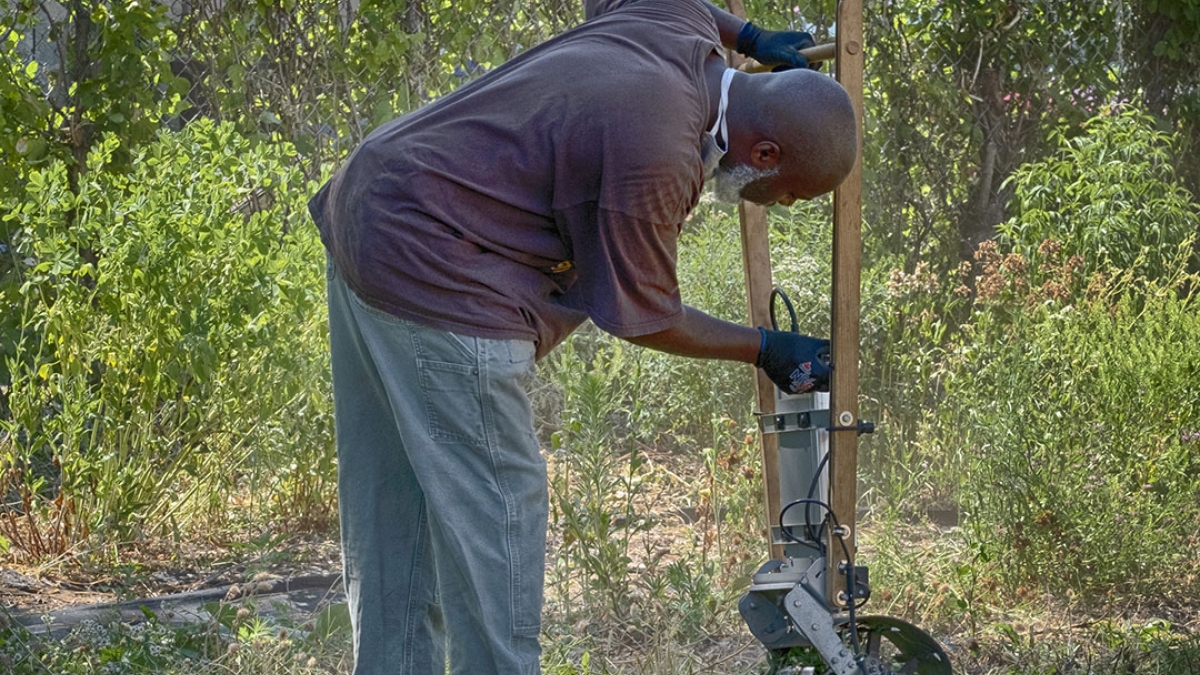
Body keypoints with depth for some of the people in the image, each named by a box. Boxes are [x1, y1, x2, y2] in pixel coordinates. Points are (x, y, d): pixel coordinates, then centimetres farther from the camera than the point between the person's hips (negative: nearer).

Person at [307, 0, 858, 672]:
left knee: (394, 514, 15)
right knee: (495, 509, -5)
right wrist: (766, 349, 4)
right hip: (434, 276, -11)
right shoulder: (656, 158, -24)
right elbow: (643, 315, -9)